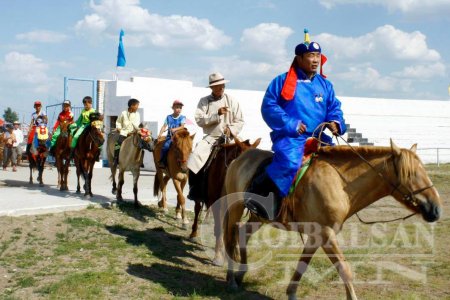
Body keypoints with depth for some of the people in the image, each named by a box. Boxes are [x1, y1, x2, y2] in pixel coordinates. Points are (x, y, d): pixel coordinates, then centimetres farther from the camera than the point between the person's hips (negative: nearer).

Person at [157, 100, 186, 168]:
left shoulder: (182, 118, 4)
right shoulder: (169, 117, 8)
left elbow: (182, 126, -9)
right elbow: (164, 126, 3)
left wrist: (175, 129, -28)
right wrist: (160, 134, -12)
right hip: (170, 136, 0)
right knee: (166, 146, -24)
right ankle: (162, 161, -12)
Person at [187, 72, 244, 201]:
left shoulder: (231, 101, 5)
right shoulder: (204, 101, 5)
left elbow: (240, 121, 4)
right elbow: (199, 120, -7)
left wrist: (231, 129, -16)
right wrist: (217, 114, -17)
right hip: (211, 137, 0)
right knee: (195, 157, -23)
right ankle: (195, 191, -11)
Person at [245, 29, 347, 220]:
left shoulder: (325, 85, 17)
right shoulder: (282, 82, 2)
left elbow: (334, 108, 18)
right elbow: (268, 107, -4)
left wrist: (336, 122, -6)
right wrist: (290, 124, -14)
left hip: (318, 138, 6)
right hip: (290, 138, -6)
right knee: (290, 161, -34)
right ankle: (255, 193, -23)